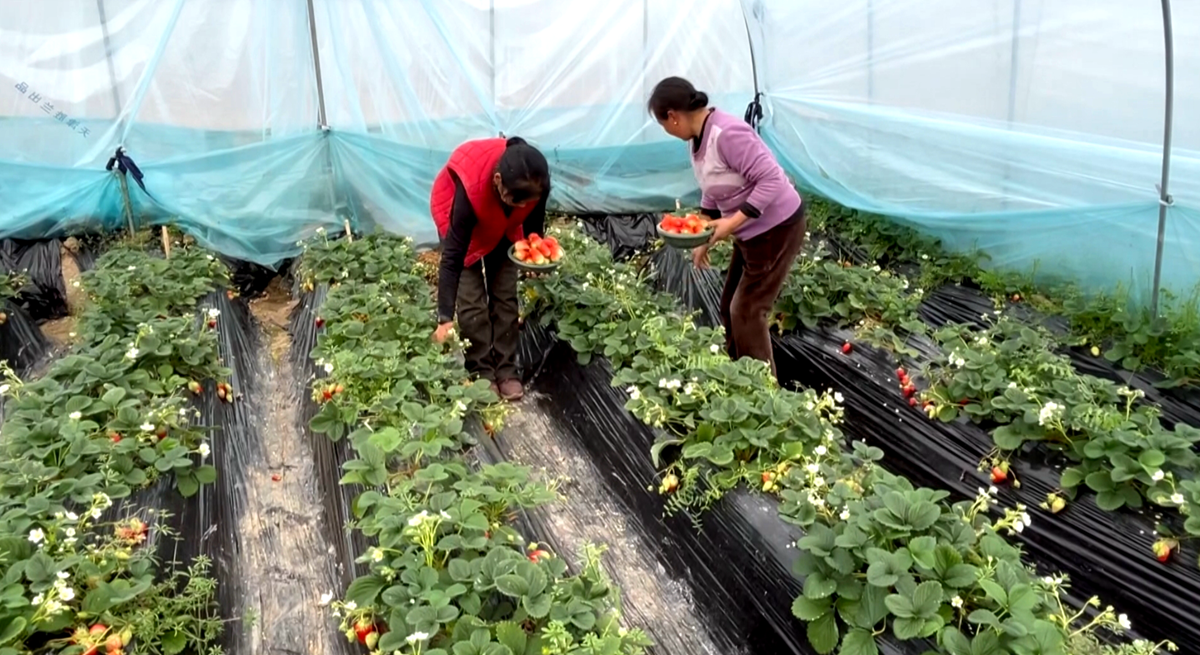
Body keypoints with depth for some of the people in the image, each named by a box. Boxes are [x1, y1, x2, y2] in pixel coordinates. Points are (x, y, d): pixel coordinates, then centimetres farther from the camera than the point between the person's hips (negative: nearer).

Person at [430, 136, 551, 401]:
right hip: (458, 216, -4)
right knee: (471, 301, -10)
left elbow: (533, 219, -8)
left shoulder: (535, 182, -33)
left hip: (501, 225, 4)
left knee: (506, 297, 1)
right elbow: (452, 257, -39)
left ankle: (506, 370, 11)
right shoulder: (470, 189, -44)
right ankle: (482, 373, 3)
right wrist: (445, 318, -40)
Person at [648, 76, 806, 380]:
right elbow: (712, 194, 13)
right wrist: (704, 238, 12)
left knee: (747, 312, -3)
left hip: (777, 229, -10)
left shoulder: (728, 135, -28)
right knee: (730, 307, 17)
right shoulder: (699, 138, 2)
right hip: (751, 231, 10)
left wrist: (732, 222, -32)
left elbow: (772, 181, -30)